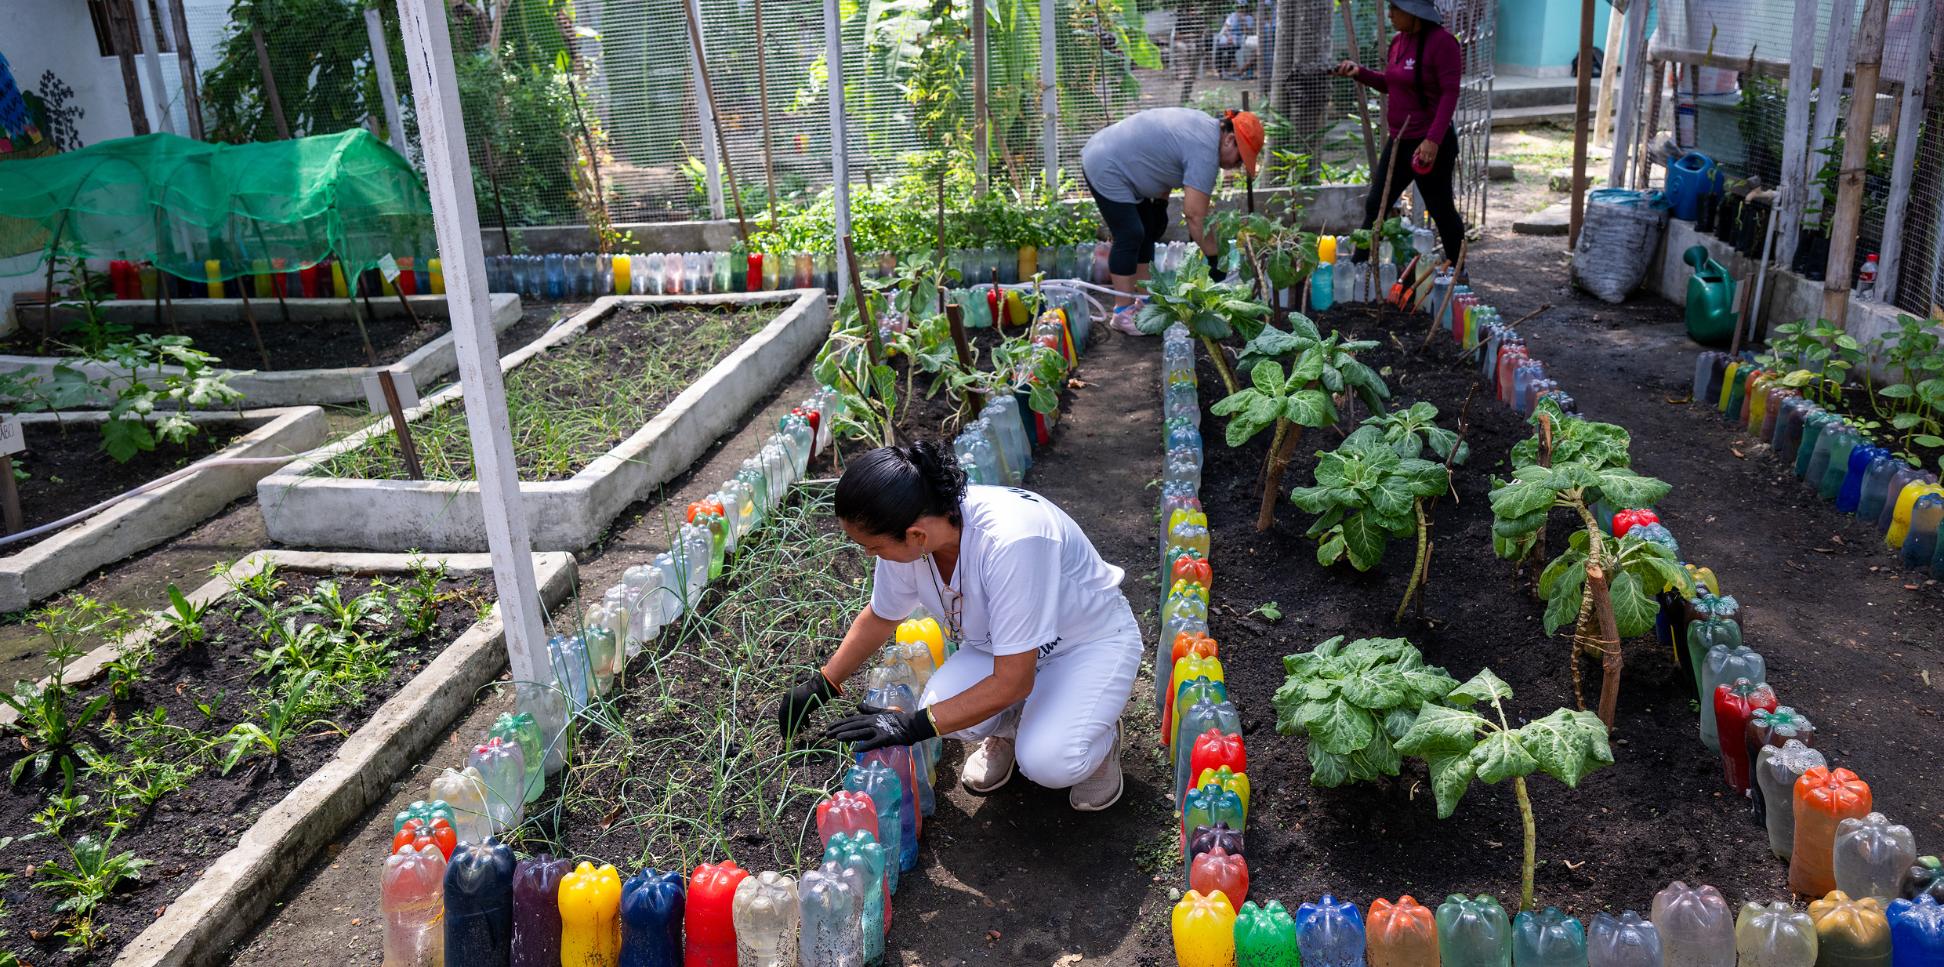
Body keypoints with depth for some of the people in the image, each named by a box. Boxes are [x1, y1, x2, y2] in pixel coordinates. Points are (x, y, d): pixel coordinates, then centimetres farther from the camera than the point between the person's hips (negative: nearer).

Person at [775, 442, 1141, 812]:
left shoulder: (1009, 541, -41)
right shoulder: (903, 538, -19)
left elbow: (1013, 681, -32)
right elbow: (880, 617, 6)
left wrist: (915, 725, -28)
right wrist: (819, 687, 7)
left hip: (1093, 639, -6)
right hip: (999, 642, 6)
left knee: (1048, 762, -29)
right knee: (940, 704, -24)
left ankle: (1098, 735, 6)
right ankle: (1008, 726, 9)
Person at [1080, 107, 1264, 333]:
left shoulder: (1206, 127, 7)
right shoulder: (1205, 152, -22)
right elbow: (1195, 215, -24)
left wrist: (1160, 204, 10)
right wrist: (1214, 260, -20)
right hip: (1105, 169, -11)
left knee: (1150, 229, 13)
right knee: (1130, 236, -12)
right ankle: (1122, 312, -6)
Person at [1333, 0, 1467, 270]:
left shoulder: (1442, 42, -16)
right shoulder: (1399, 40, 8)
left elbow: (1450, 94, -19)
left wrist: (1433, 140, -26)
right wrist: (1359, 72, 4)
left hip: (1428, 145, -8)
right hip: (1398, 141, 8)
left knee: (1441, 210, 5)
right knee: (1375, 207, 9)